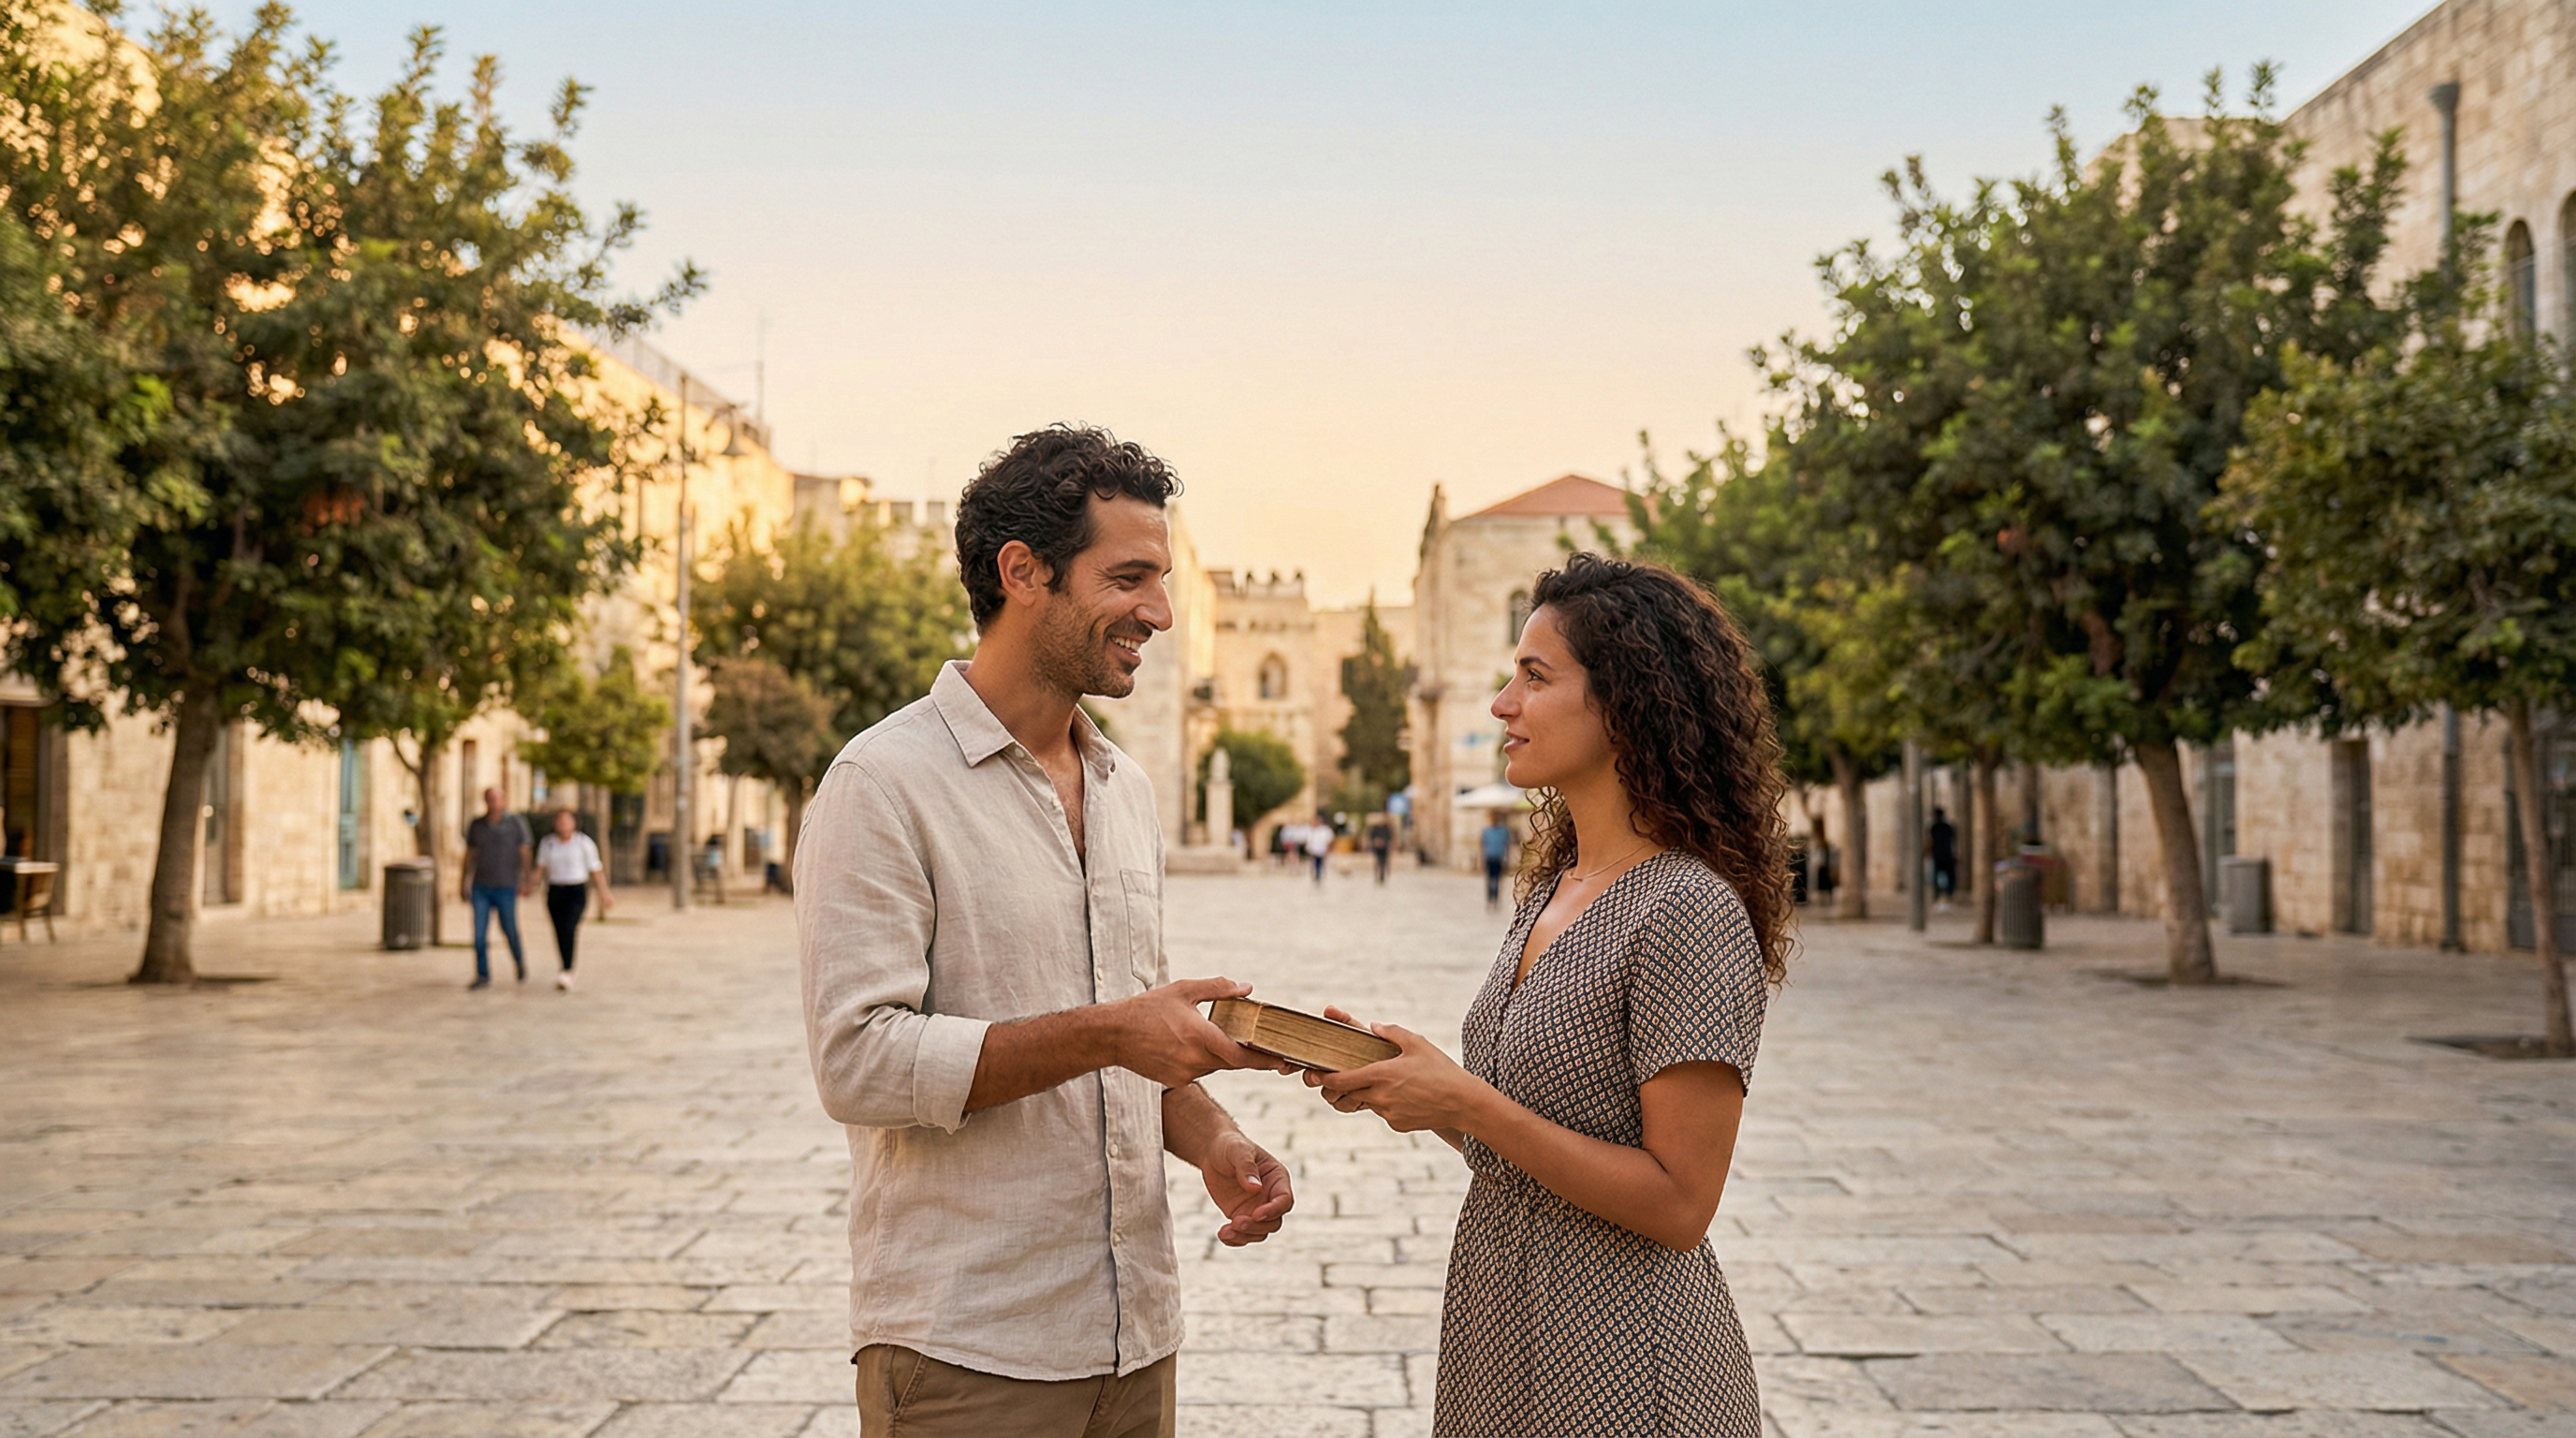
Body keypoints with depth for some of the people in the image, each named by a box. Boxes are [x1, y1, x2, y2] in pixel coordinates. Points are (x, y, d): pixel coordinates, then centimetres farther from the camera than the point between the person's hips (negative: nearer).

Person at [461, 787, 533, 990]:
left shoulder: (515, 823, -2)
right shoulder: (476, 825, 6)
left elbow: (523, 852, -2)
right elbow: (470, 855, 12)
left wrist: (525, 879, -12)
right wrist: (466, 885, 11)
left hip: (506, 887, -2)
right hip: (481, 887, 2)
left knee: (509, 930, 4)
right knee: (479, 933, -4)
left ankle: (520, 959, 34)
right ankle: (483, 976, 1)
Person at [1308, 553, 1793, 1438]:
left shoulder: (1690, 911, -19)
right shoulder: (1549, 893, 7)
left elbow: (1678, 1204, -21)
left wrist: (1466, 1102, -21)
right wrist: (1390, 1076, -2)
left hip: (1618, 1364, -8)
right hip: (1500, 1331, 8)